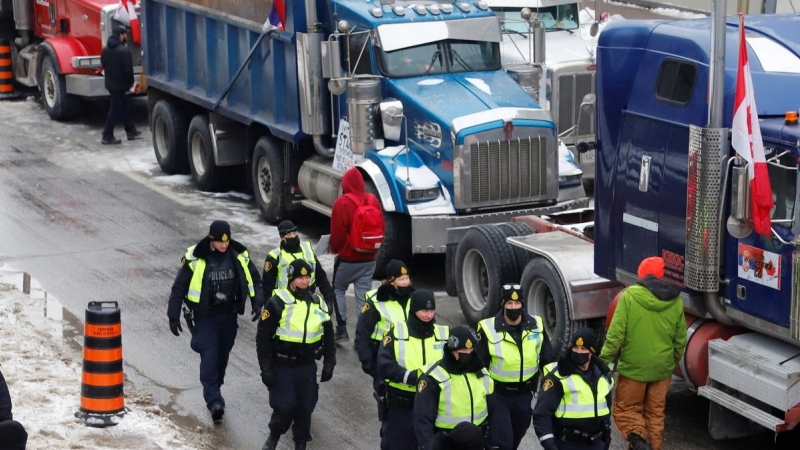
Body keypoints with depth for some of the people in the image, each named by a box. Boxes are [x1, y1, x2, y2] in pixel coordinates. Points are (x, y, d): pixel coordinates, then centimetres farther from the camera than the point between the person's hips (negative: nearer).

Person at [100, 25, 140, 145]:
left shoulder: (106, 50, 7)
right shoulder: (124, 51, -20)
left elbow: (104, 65, 16)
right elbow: (128, 70, -20)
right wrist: (130, 82, -5)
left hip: (110, 83, 9)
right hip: (120, 85, -9)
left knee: (123, 108, 19)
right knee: (115, 110, -3)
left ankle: (131, 131, 28)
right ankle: (107, 136, 0)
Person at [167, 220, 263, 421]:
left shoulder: (239, 256, -3)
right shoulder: (195, 258, -13)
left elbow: (254, 280, 9)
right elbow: (179, 288, -5)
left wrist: (258, 304, -6)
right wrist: (173, 317, -5)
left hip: (229, 316, 4)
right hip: (205, 317, -4)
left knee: (222, 357, 13)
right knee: (209, 359, -13)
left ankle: (213, 393, 30)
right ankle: (214, 401, -17)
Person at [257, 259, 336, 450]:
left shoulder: (319, 304, 4)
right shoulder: (277, 303, -11)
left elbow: (328, 336, 14)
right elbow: (263, 337, -10)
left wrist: (329, 364, 9)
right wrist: (265, 368, -12)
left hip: (308, 367, 4)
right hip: (282, 367, -4)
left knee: (306, 407, 7)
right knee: (284, 407, -7)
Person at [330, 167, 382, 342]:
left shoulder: (342, 203, -16)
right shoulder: (373, 201, 0)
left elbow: (337, 231, -12)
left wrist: (334, 248, 7)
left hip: (348, 258, -4)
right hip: (369, 258, 4)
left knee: (338, 289, 15)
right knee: (363, 296, 7)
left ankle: (342, 328, 6)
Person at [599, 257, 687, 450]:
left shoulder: (630, 296, -12)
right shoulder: (676, 301, 0)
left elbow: (616, 333, -15)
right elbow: (680, 339, 8)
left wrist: (604, 360, -6)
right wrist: (674, 360, 24)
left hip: (634, 366, -4)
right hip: (662, 368, 4)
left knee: (625, 409, 9)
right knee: (655, 413, 17)